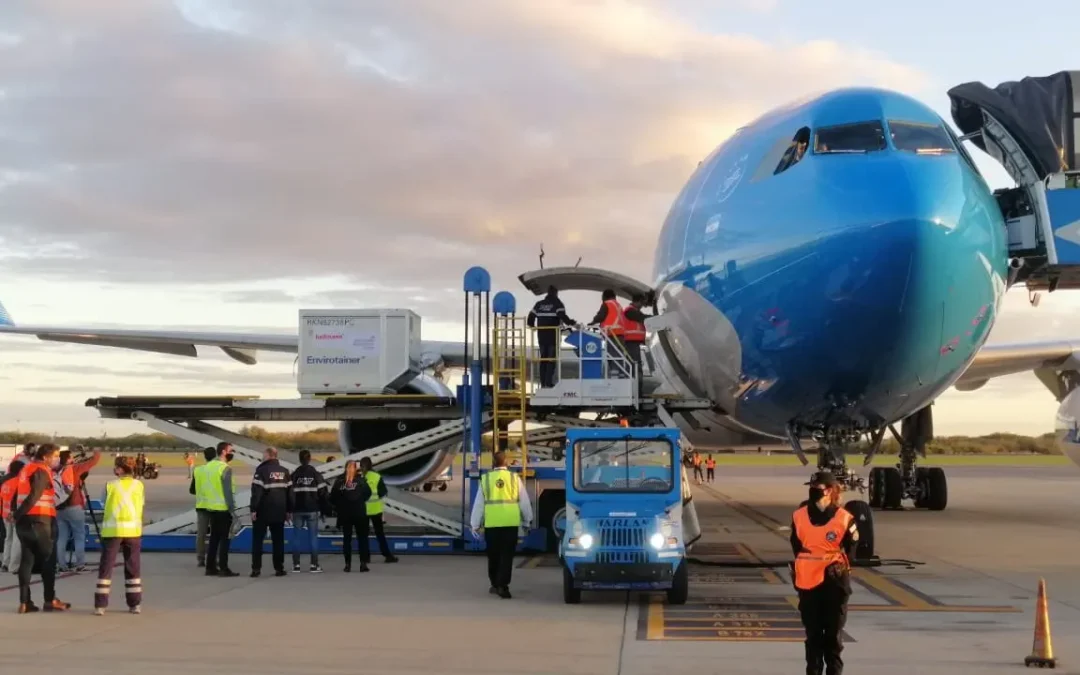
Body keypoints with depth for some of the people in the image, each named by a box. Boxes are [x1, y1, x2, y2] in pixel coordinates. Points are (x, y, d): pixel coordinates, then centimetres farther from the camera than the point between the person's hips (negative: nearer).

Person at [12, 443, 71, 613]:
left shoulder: (26, 469, 18)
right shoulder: (42, 471, -10)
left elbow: (18, 494, 13)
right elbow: (34, 496, -20)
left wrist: (17, 513, 7)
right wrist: (18, 514, -15)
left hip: (24, 521, 8)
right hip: (40, 520, -8)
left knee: (27, 559, 7)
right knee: (48, 559, 2)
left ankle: (24, 602, 3)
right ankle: (50, 600, 6)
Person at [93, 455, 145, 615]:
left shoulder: (110, 485, -1)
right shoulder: (139, 485, 3)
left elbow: (103, 503, 5)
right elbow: (142, 503, 7)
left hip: (112, 529, -2)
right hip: (133, 529, 2)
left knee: (106, 567, 3)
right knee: (133, 567, 11)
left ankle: (100, 605, -1)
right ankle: (135, 604, 12)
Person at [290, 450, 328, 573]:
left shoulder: (294, 475, 0)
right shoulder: (316, 474, 0)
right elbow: (323, 493, -2)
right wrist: (324, 509, 7)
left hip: (297, 510, 1)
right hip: (312, 510, -1)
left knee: (296, 536, 6)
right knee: (313, 536, 2)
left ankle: (296, 565, 4)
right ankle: (314, 565, -2)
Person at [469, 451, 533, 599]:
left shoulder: (485, 479, 4)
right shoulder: (514, 478, 3)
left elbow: (479, 503, 6)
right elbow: (524, 501, 8)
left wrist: (475, 524, 13)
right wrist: (527, 519, 23)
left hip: (491, 523, 1)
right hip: (511, 523, -1)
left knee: (493, 555, 14)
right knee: (507, 555, 1)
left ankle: (495, 584, 24)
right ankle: (503, 586, -8)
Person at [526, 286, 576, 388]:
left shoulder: (539, 304, 11)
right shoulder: (557, 303, -4)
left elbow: (530, 318, 10)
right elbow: (563, 317, -17)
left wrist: (533, 326, 28)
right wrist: (571, 323, -4)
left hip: (541, 336, 5)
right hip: (553, 336, -5)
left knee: (543, 359, 12)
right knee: (552, 359, -3)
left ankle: (543, 383, 11)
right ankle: (549, 383, -10)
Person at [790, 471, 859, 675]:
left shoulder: (844, 518, -6)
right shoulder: (800, 515, 3)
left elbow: (850, 550, 3)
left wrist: (839, 567, -8)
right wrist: (799, 570, 10)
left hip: (834, 581, -3)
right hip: (807, 581, 3)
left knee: (834, 632, 4)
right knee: (812, 632, 9)